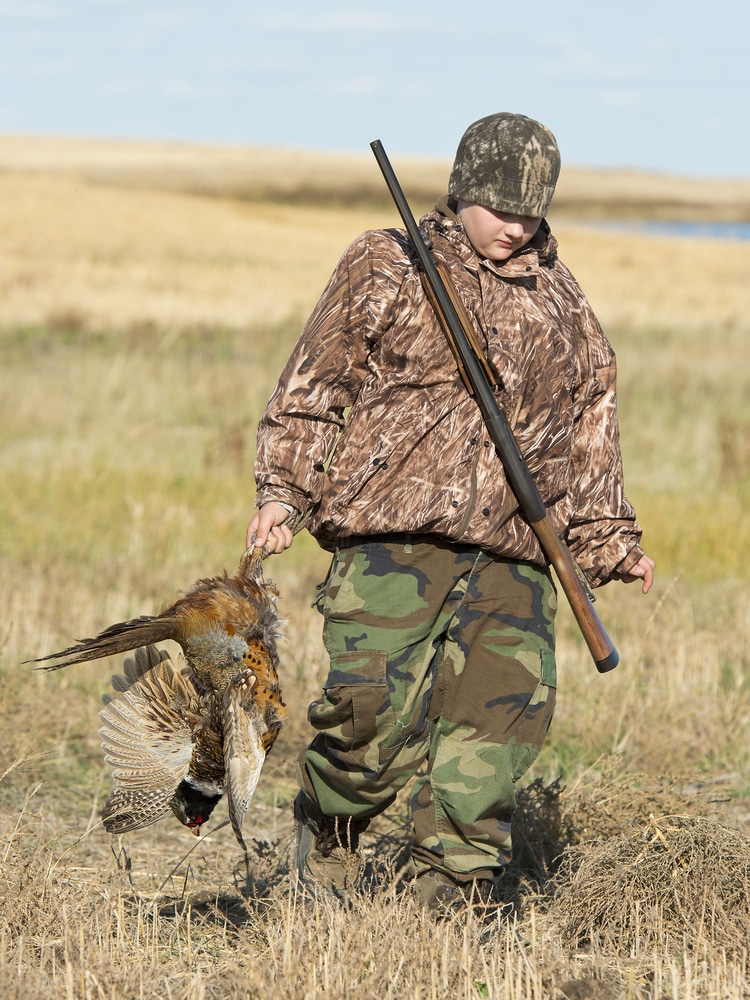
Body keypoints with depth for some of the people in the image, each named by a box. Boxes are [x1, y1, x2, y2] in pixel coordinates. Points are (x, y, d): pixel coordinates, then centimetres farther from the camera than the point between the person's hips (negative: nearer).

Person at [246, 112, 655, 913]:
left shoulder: (561, 307, 19)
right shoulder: (387, 268, 8)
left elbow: (586, 431, 26)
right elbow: (312, 386, 7)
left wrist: (610, 540, 18)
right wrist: (281, 489, -3)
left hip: (511, 551, 4)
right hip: (391, 530, -4)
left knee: (507, 707, -8)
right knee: (374, 707, -13)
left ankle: (453, 893, 2)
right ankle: (327, 835, 16)